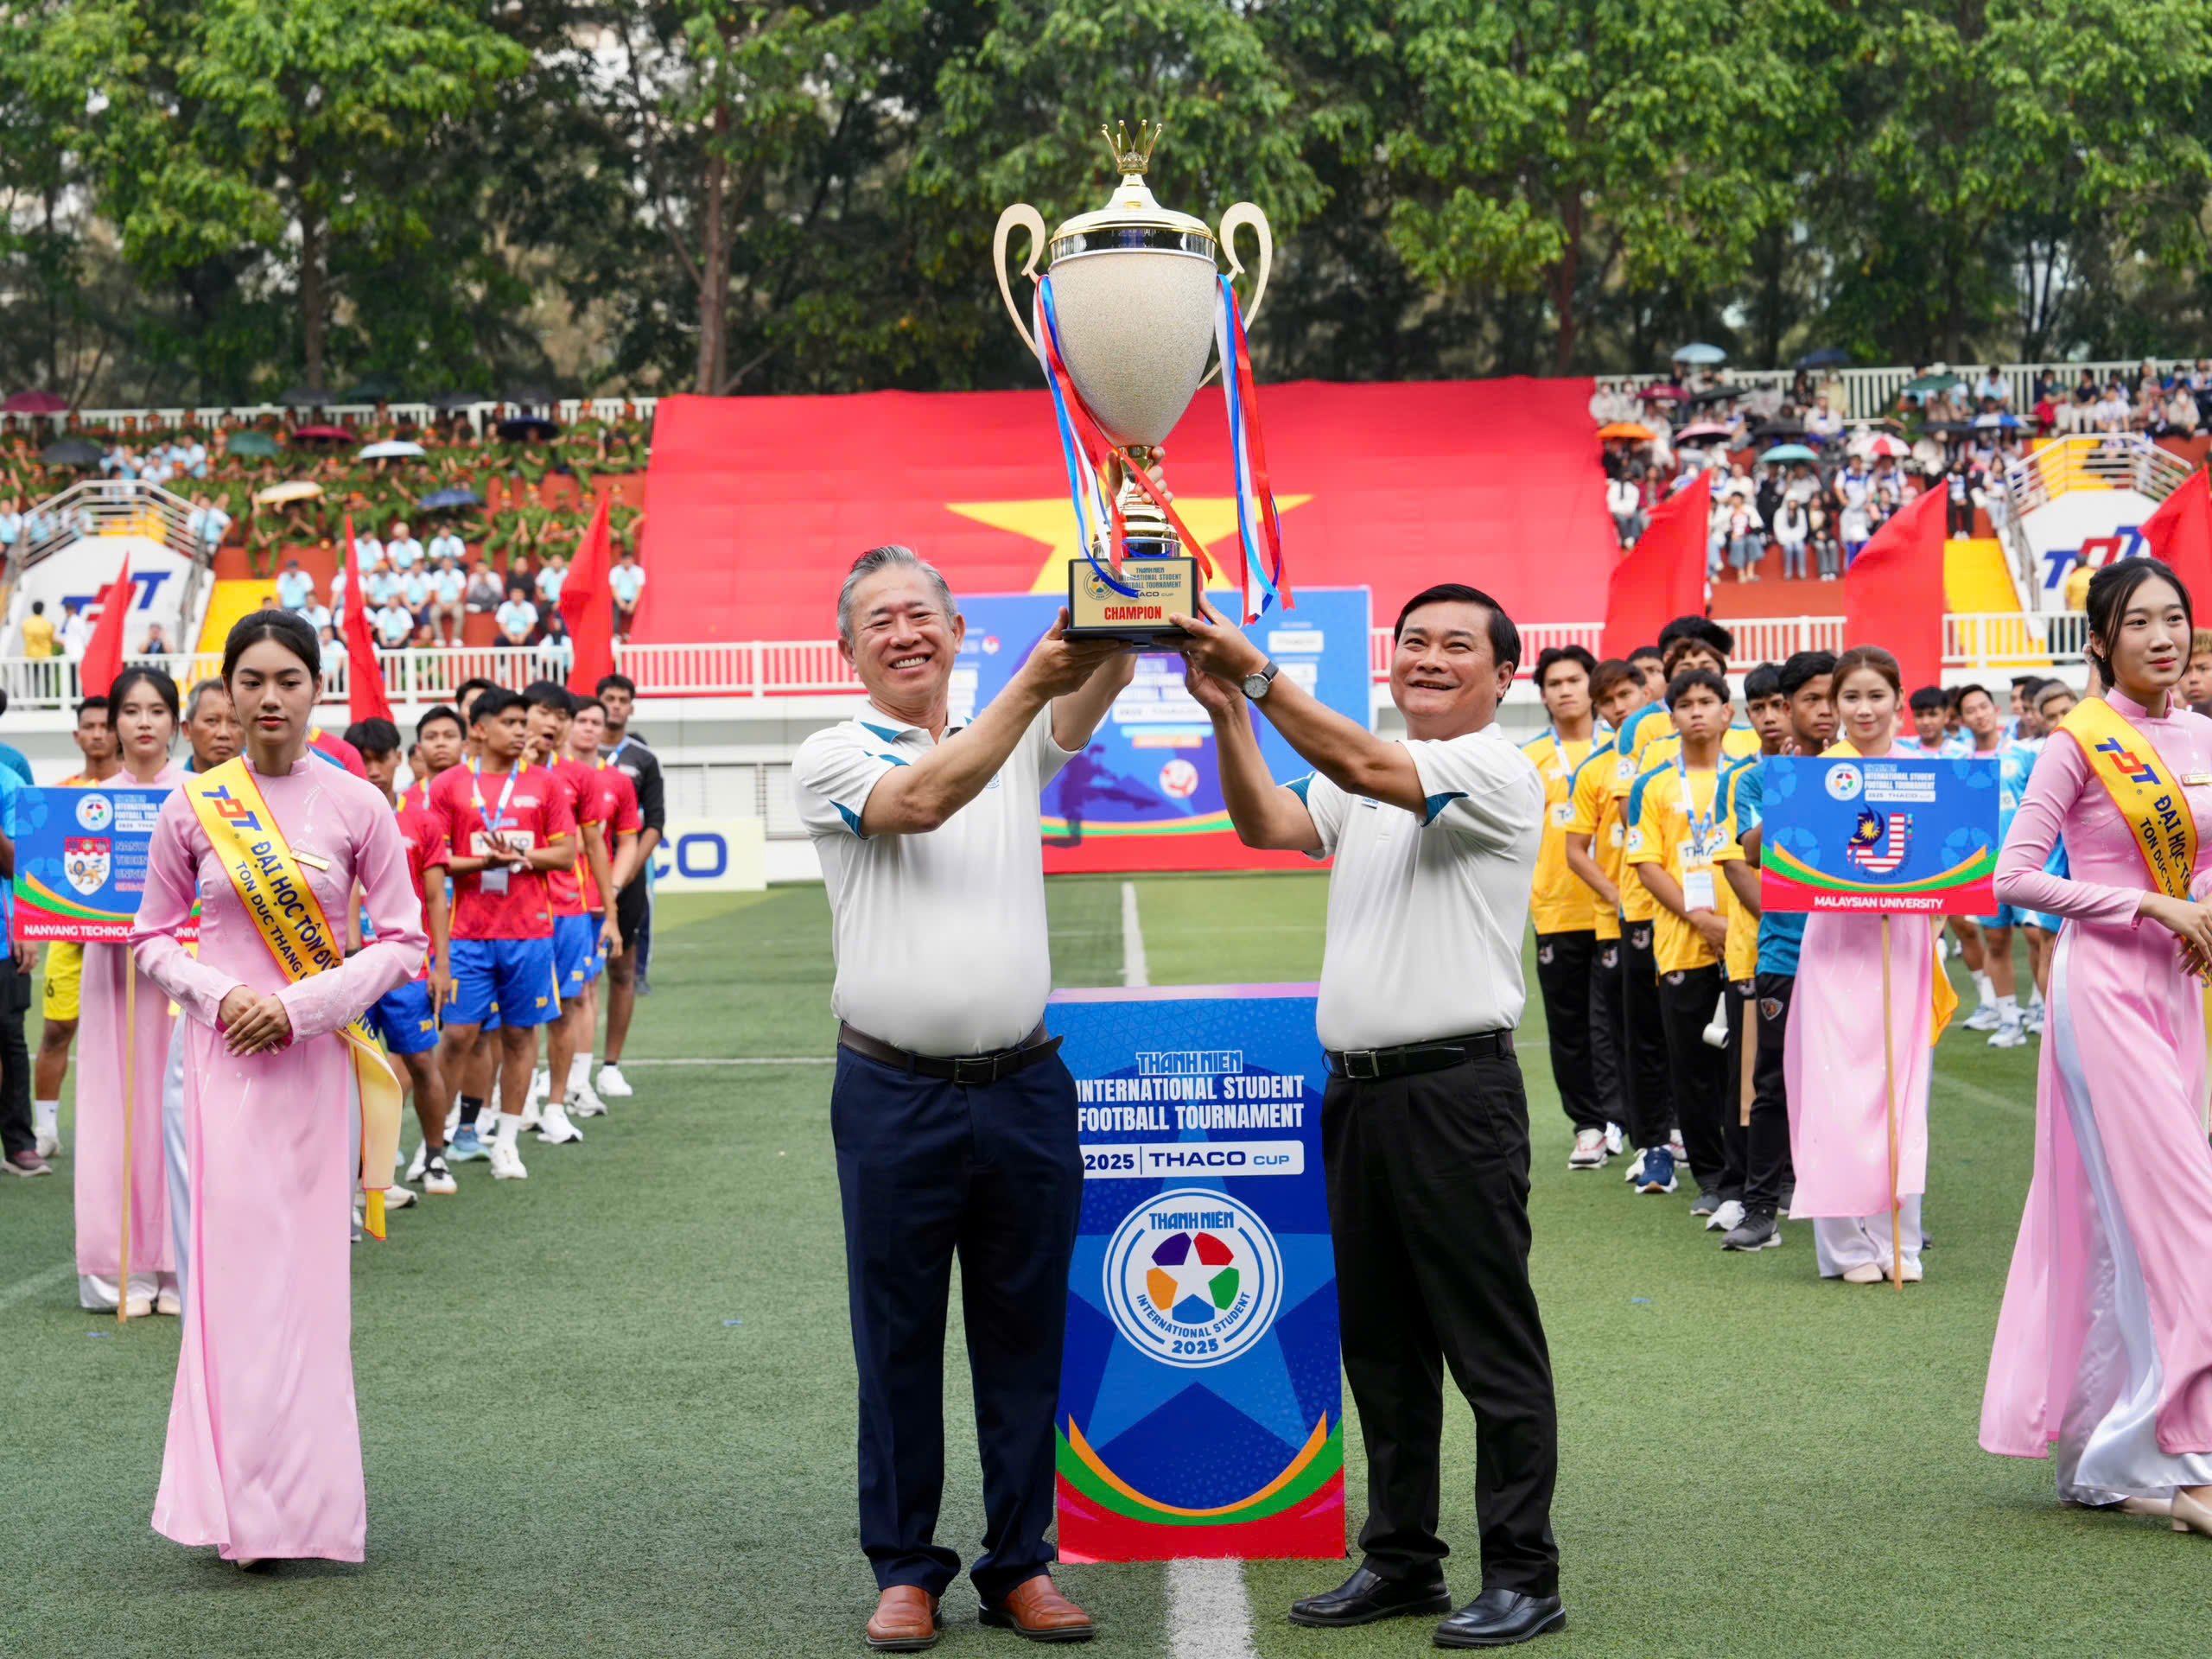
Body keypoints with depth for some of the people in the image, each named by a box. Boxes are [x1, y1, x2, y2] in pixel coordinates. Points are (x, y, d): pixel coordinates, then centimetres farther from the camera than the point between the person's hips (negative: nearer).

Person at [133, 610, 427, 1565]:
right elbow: (154, 936, 8)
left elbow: (403, 943, 1)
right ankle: (244, 1503, 3)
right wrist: (217, 994, -11)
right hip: (224, 1055, 0)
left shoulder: (356, 807, 0)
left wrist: (301, 1006, -10)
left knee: (308, 1263, 2)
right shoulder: (193, 808, 1)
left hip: (315, 1056, 0)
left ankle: (308, 1495, 11)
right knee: (234, 1259, -3)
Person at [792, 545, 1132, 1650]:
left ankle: (1020, 1564, 16)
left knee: (1026, 1337, 7)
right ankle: (904, 1568, 14)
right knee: (898, 1341, 5)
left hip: (1023, 1091, 3)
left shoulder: (1021, 740, 12)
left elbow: (1101, 678, -5)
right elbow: (923, 799, -19)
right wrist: (1032, 680, -28)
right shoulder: (832, 759, 0)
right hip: (895, 1099, -3)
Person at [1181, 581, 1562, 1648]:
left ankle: (1523, 1576, 2)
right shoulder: (1367, 775, 17)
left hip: (1455, 1091, -8)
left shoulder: (1496, 771, -8)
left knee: (1490, 1343, -3)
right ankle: (1401, 1560, 22)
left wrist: (1261, 674, -25)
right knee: (1379, 1343, 13)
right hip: (1357, 1088, 8)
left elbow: (1363, 768, -22)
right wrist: (1226, 711, -10)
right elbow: (1267, 824, 3)